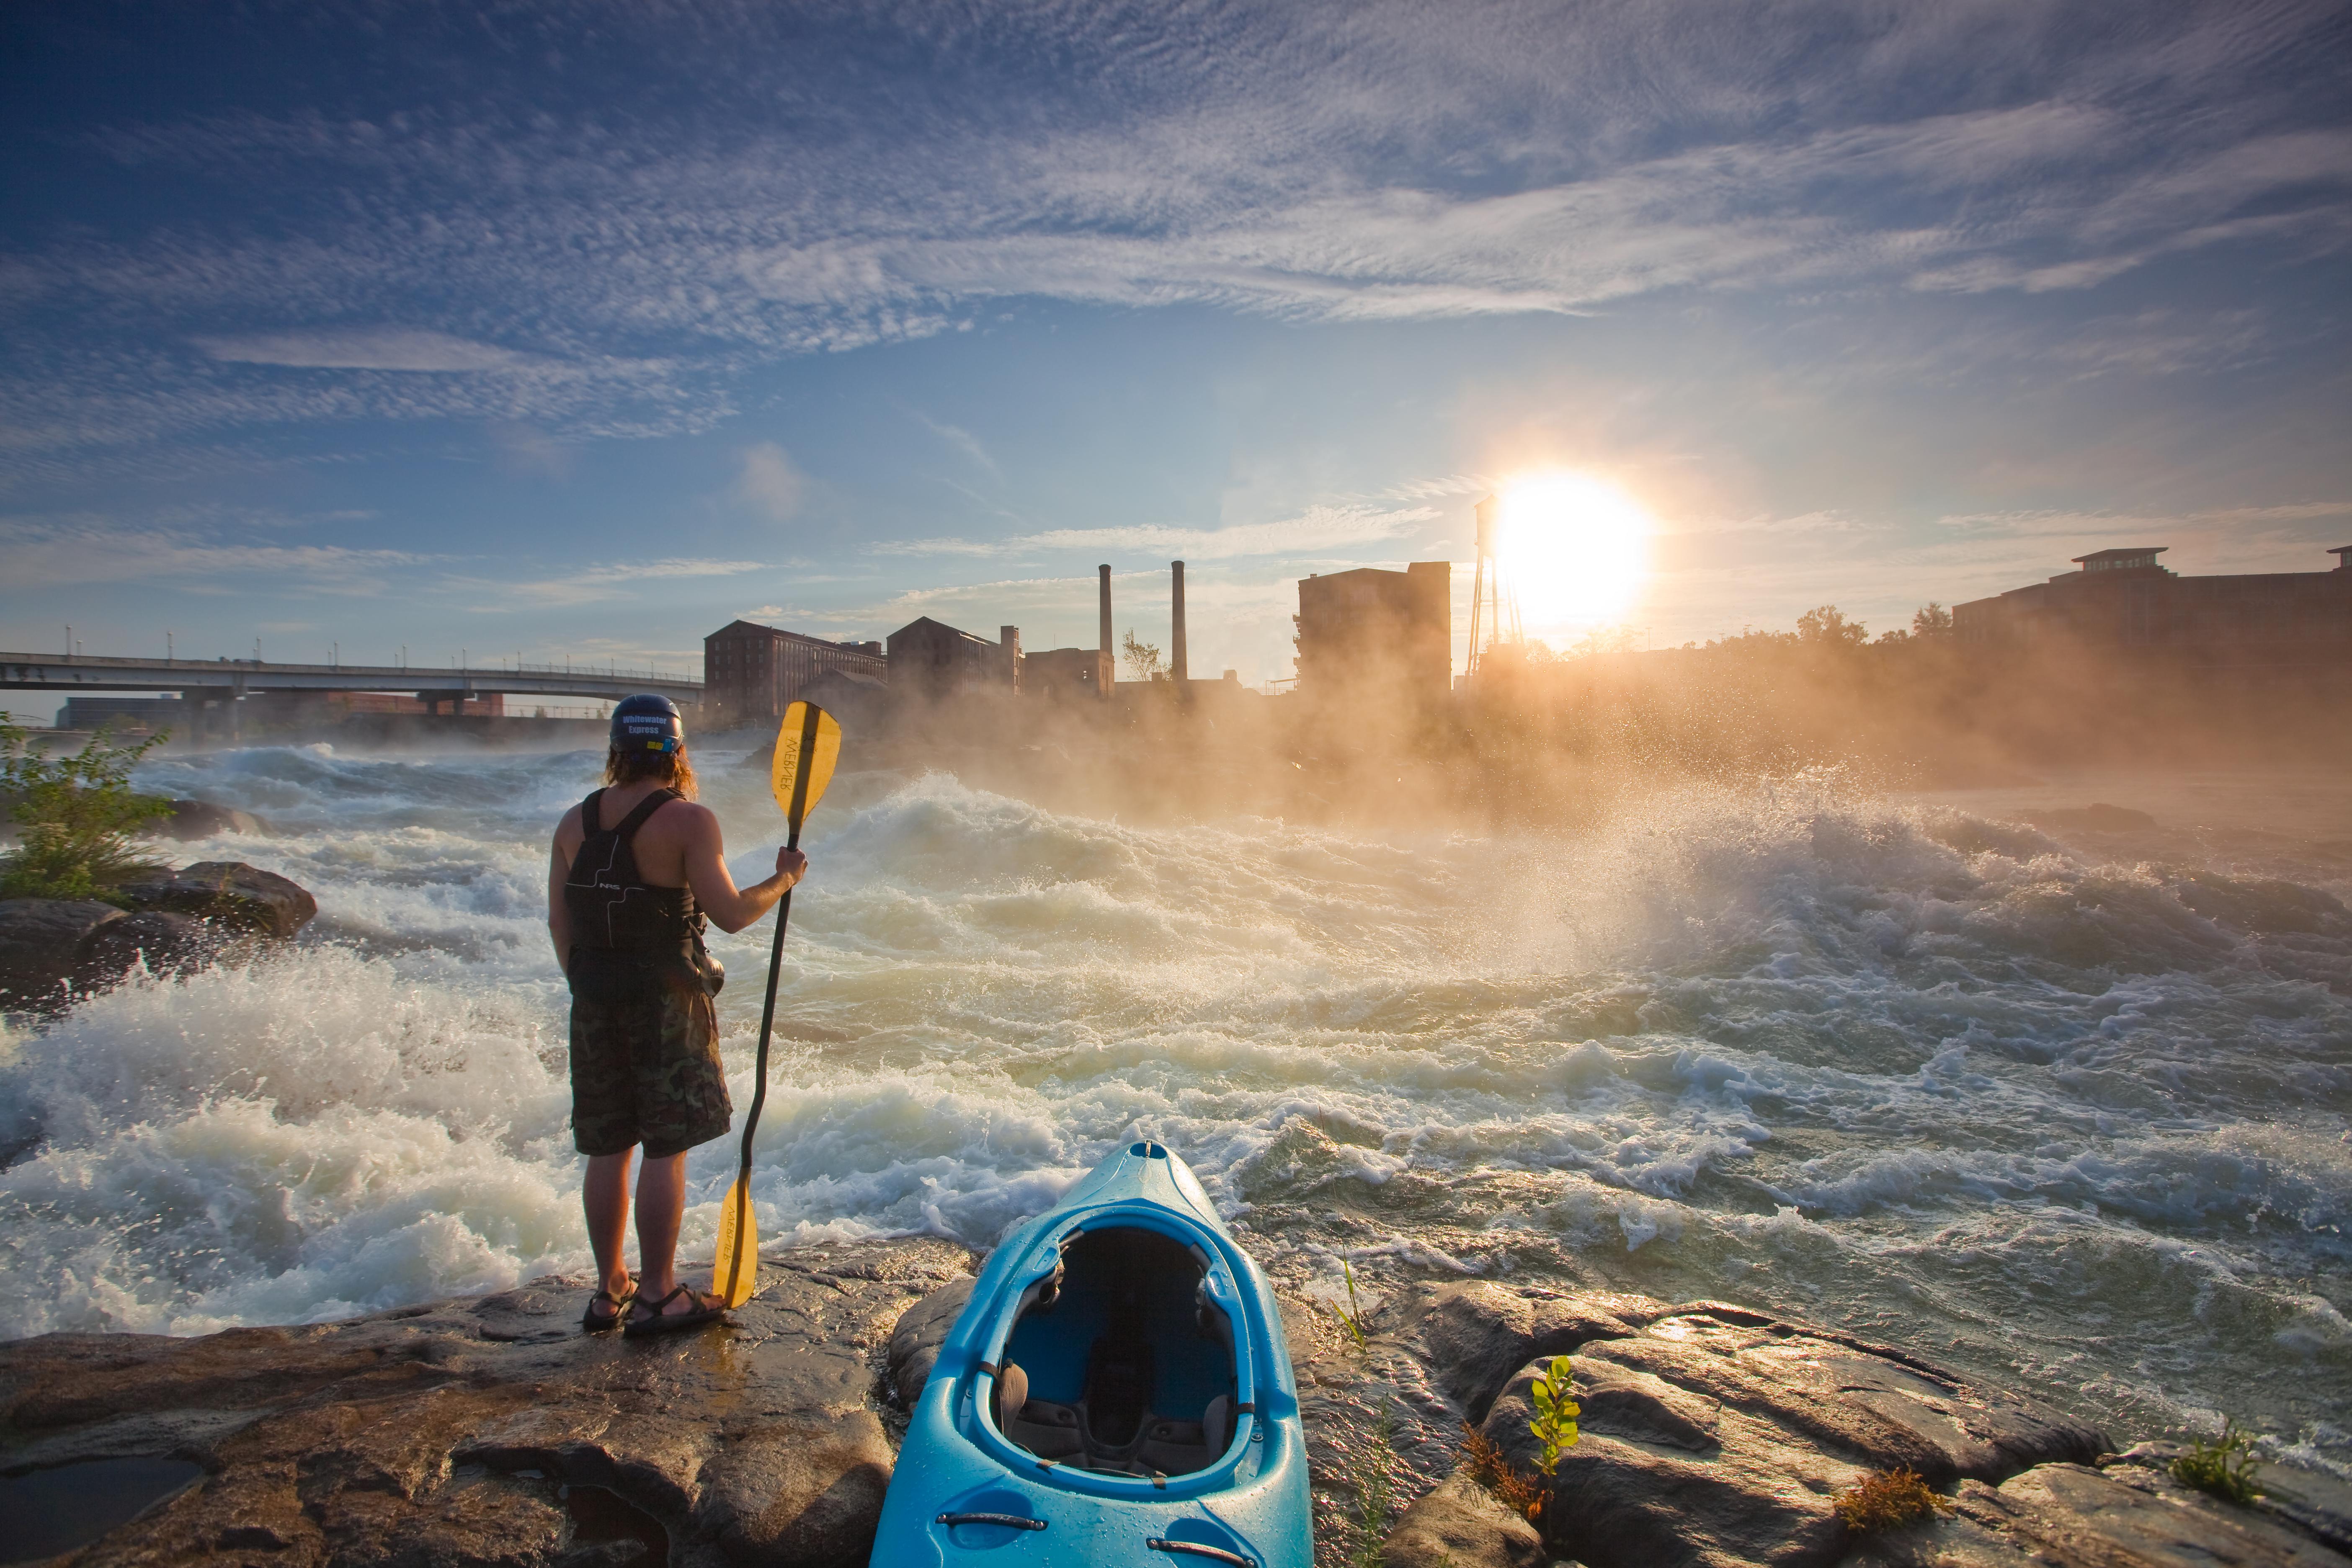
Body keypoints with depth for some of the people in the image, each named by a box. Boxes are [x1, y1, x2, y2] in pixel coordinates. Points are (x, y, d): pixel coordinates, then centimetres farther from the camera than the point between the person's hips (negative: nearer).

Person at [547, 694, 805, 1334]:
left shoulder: (575, 822, 6)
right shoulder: (688, 820, -12)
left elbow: (559, 922, 9)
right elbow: (730, 914, -16)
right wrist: (783, 879, 1)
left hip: (595, 1002, 6)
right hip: (666, 1001, -6)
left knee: (607, 1150, 14)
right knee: (665, 1151, 3)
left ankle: (609, 1290, 25)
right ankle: (656, 1296, 11)